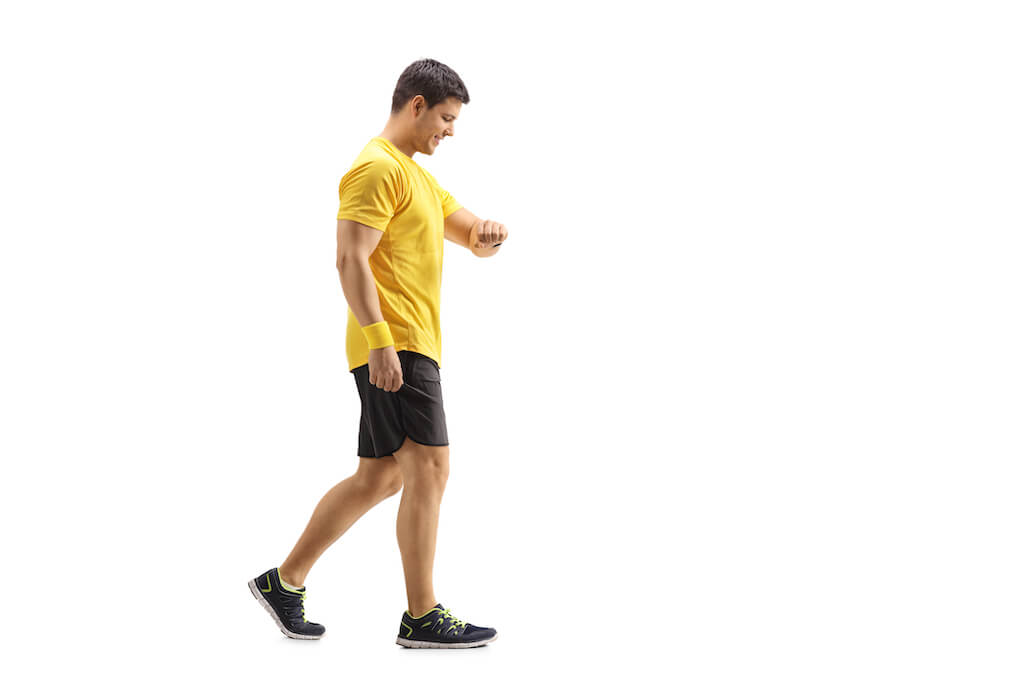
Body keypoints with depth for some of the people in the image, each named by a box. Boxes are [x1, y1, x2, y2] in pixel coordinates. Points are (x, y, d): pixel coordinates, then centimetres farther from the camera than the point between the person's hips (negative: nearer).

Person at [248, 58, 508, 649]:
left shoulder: (416, 175, 24)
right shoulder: (377, 167, -9)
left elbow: (473, 238, 26)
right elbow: (351, 259, -18)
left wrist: (488, 234, 1)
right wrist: (380, 340, -26)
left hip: (409, 348, 10)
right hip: (396, 346, -10)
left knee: (380, 478, 12)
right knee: (429, 468, -11)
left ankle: (285, 582, 19)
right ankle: (423, 617, -6)